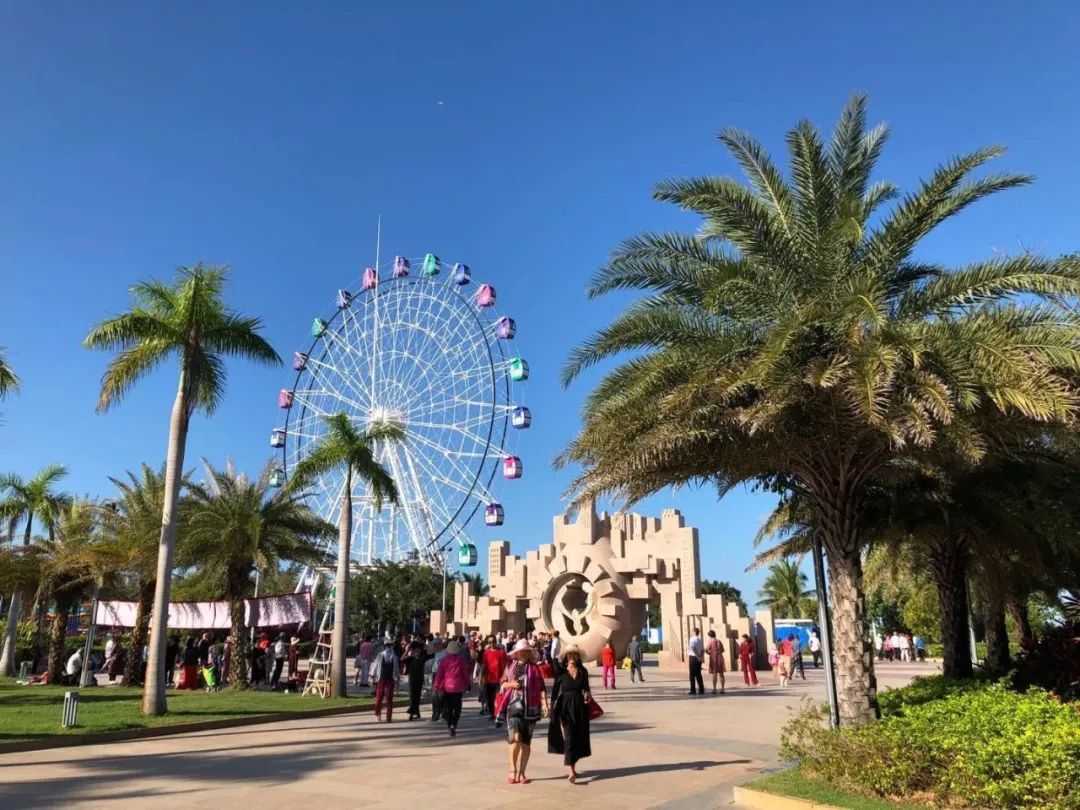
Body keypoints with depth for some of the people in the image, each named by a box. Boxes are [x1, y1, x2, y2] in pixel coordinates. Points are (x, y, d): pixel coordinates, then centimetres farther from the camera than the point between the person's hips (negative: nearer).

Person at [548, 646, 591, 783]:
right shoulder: (561, 672, -4)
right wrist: (553, 709, -5)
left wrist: (587, 695, -9)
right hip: (565, 707, -4)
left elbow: (586, 687, 13)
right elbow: (555, 690, -2)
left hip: (579, 707, 4)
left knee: (579, 738, 10)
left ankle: (572, 765, 30)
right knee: (569, 738, -10)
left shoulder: (583, 671, 4)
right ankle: (570, 772, -14)